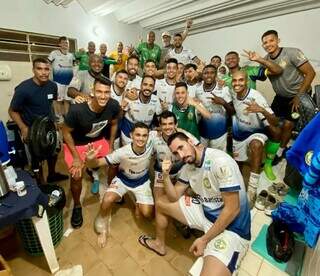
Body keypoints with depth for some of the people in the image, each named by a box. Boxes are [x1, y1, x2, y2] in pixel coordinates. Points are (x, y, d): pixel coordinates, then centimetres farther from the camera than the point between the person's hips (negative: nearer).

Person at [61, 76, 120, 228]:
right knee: (77, 175, -14)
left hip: (98, 140, 4)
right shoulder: (77, 109, -35)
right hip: (76, 143, -3)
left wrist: (110, 147, 0)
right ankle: (77, 206, 17)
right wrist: (76, 157, -16)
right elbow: (66, 132, -18)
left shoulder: (113, 105, -24)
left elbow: (114, 124, -3)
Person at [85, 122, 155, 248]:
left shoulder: (151, 146, -30)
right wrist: (90, 159, -48)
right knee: (107, 200, -27)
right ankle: (102, 228, 5)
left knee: (147, 214, -13)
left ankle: (138, 201, 23)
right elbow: (98, 163, -29)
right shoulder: (122, 152, -34)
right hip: (123, 180, -1)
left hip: (142, 181, 1)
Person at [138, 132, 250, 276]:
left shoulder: (220, 162, -27)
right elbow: (174, 197, 4)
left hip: (231, 227, -7)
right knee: (161, 203, 11)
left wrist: (205, 239, -16)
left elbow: (232, 209, -24)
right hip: (204, 211, 7)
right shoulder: (188, 166, -2)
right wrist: (166, 175, -14)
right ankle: (159, 244, 34)